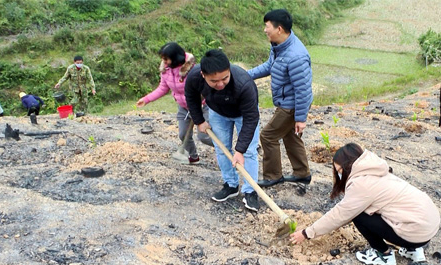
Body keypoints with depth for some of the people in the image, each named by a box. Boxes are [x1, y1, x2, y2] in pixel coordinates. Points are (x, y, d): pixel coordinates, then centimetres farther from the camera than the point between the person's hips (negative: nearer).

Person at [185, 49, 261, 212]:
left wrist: (240, 150, -38)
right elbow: (191, 97, -8)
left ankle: (250, 191, 6)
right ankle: (231, 186, 23)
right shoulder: (194, 76, -34)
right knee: (221, 149, 8)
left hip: (244, 112, -3)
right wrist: (199, 121, -4)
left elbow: (250, 119, -36)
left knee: (249, 151, -6)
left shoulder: (244, 84, -46)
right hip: (217, 112, 4)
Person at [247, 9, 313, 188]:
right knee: (290, 136, 21)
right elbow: (269, 66, 16)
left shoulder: (295, 56, -33)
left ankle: (273, 176, 18)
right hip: (286, 103, 10)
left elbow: (303, 90, -28)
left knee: (268, 136, 1)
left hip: (292, 105, -10)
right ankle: (302, 174, 37)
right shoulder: (278, 45, -2)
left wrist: (301, 118, -23)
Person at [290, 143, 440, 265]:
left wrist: (307, 233, 0)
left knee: (357, 214, -5)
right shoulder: (372, 173, 11)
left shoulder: (362, 183, -16)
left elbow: (339, 214, -10)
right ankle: (413, 249, 21)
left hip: (419, 230, -9)